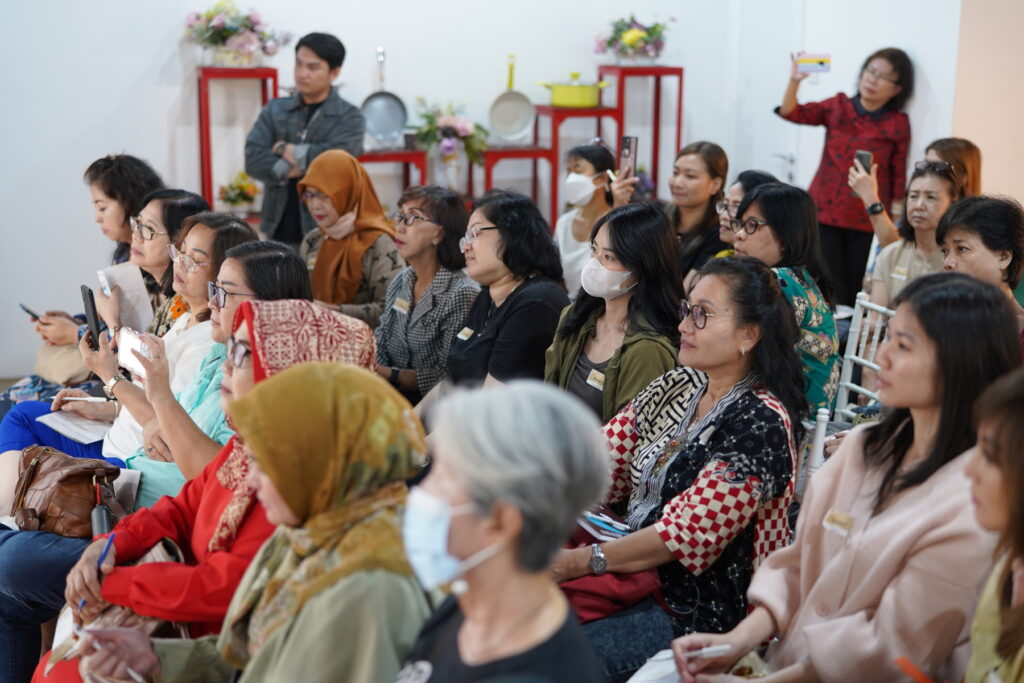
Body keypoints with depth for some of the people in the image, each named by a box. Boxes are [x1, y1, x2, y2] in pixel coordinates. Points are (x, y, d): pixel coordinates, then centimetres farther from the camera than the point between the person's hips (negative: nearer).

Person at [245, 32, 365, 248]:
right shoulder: (275, 110, 11)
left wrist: (286, 150, -4)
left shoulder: (350, 117, 0)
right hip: (278, 233, 3)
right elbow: (253, 159, 0)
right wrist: (289, 169, -14)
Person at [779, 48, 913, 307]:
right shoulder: (837, 107, 8)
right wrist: (794, 82, -18)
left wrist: (896, 213, 0)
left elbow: (898, 175, 3)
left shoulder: (897, 124, 2)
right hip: (825, 211, 1)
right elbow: (792, 113, 0)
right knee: (831, 294, -5)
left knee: (857, 294, -2)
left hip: (867, 219, -1)